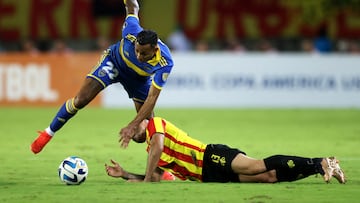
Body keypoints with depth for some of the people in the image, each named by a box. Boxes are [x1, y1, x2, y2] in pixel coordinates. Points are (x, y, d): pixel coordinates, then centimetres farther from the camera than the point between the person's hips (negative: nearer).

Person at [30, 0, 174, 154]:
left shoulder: (165, 64, -40)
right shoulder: (132, 32, -40)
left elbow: (151, 99, -39)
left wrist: (132, 126, -46)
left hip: (139, 78, 0)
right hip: (114, 61, 0)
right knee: (81, 100, -12)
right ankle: (48, 133, 7)